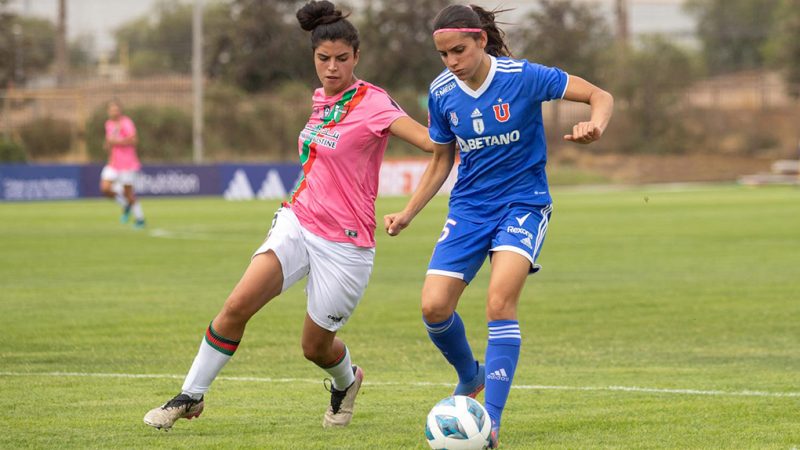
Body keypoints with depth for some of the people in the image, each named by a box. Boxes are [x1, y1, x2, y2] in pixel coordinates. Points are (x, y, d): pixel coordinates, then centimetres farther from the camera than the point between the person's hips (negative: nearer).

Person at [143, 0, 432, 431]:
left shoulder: (372, 103, -14)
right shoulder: (321, 98, 8)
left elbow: (431, 140, -28)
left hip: (344, 242, -5)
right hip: (297, 221, 5)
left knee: (316, 346, 7)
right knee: (237, 305, -14)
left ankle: (347, 382, 43)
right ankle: (190, 397, -3)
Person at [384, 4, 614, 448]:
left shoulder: (524, 77, -15)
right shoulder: (442, 92, -2)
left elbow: (600, 96, -9)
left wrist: (595, 125, -32)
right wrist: (407, 214, 4)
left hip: (522, 203, -4)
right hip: (469, 207, 4)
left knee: (499, 302, -24)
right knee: (434, 306, -9)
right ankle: (470, 376, 24)